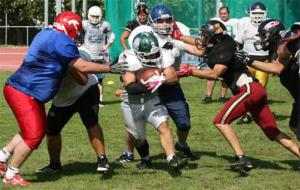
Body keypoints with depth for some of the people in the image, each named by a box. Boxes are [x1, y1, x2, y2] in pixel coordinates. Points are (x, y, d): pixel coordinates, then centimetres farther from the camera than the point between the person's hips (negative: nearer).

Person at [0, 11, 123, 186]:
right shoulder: (61, 41, -19)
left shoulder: (47, 35, 12)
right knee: (33, 136, -7)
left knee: (38, 130, 18)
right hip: (22, 93, -11)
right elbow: (82, 67, -15)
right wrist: (110, 68, -8)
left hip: (29, 94, 11)